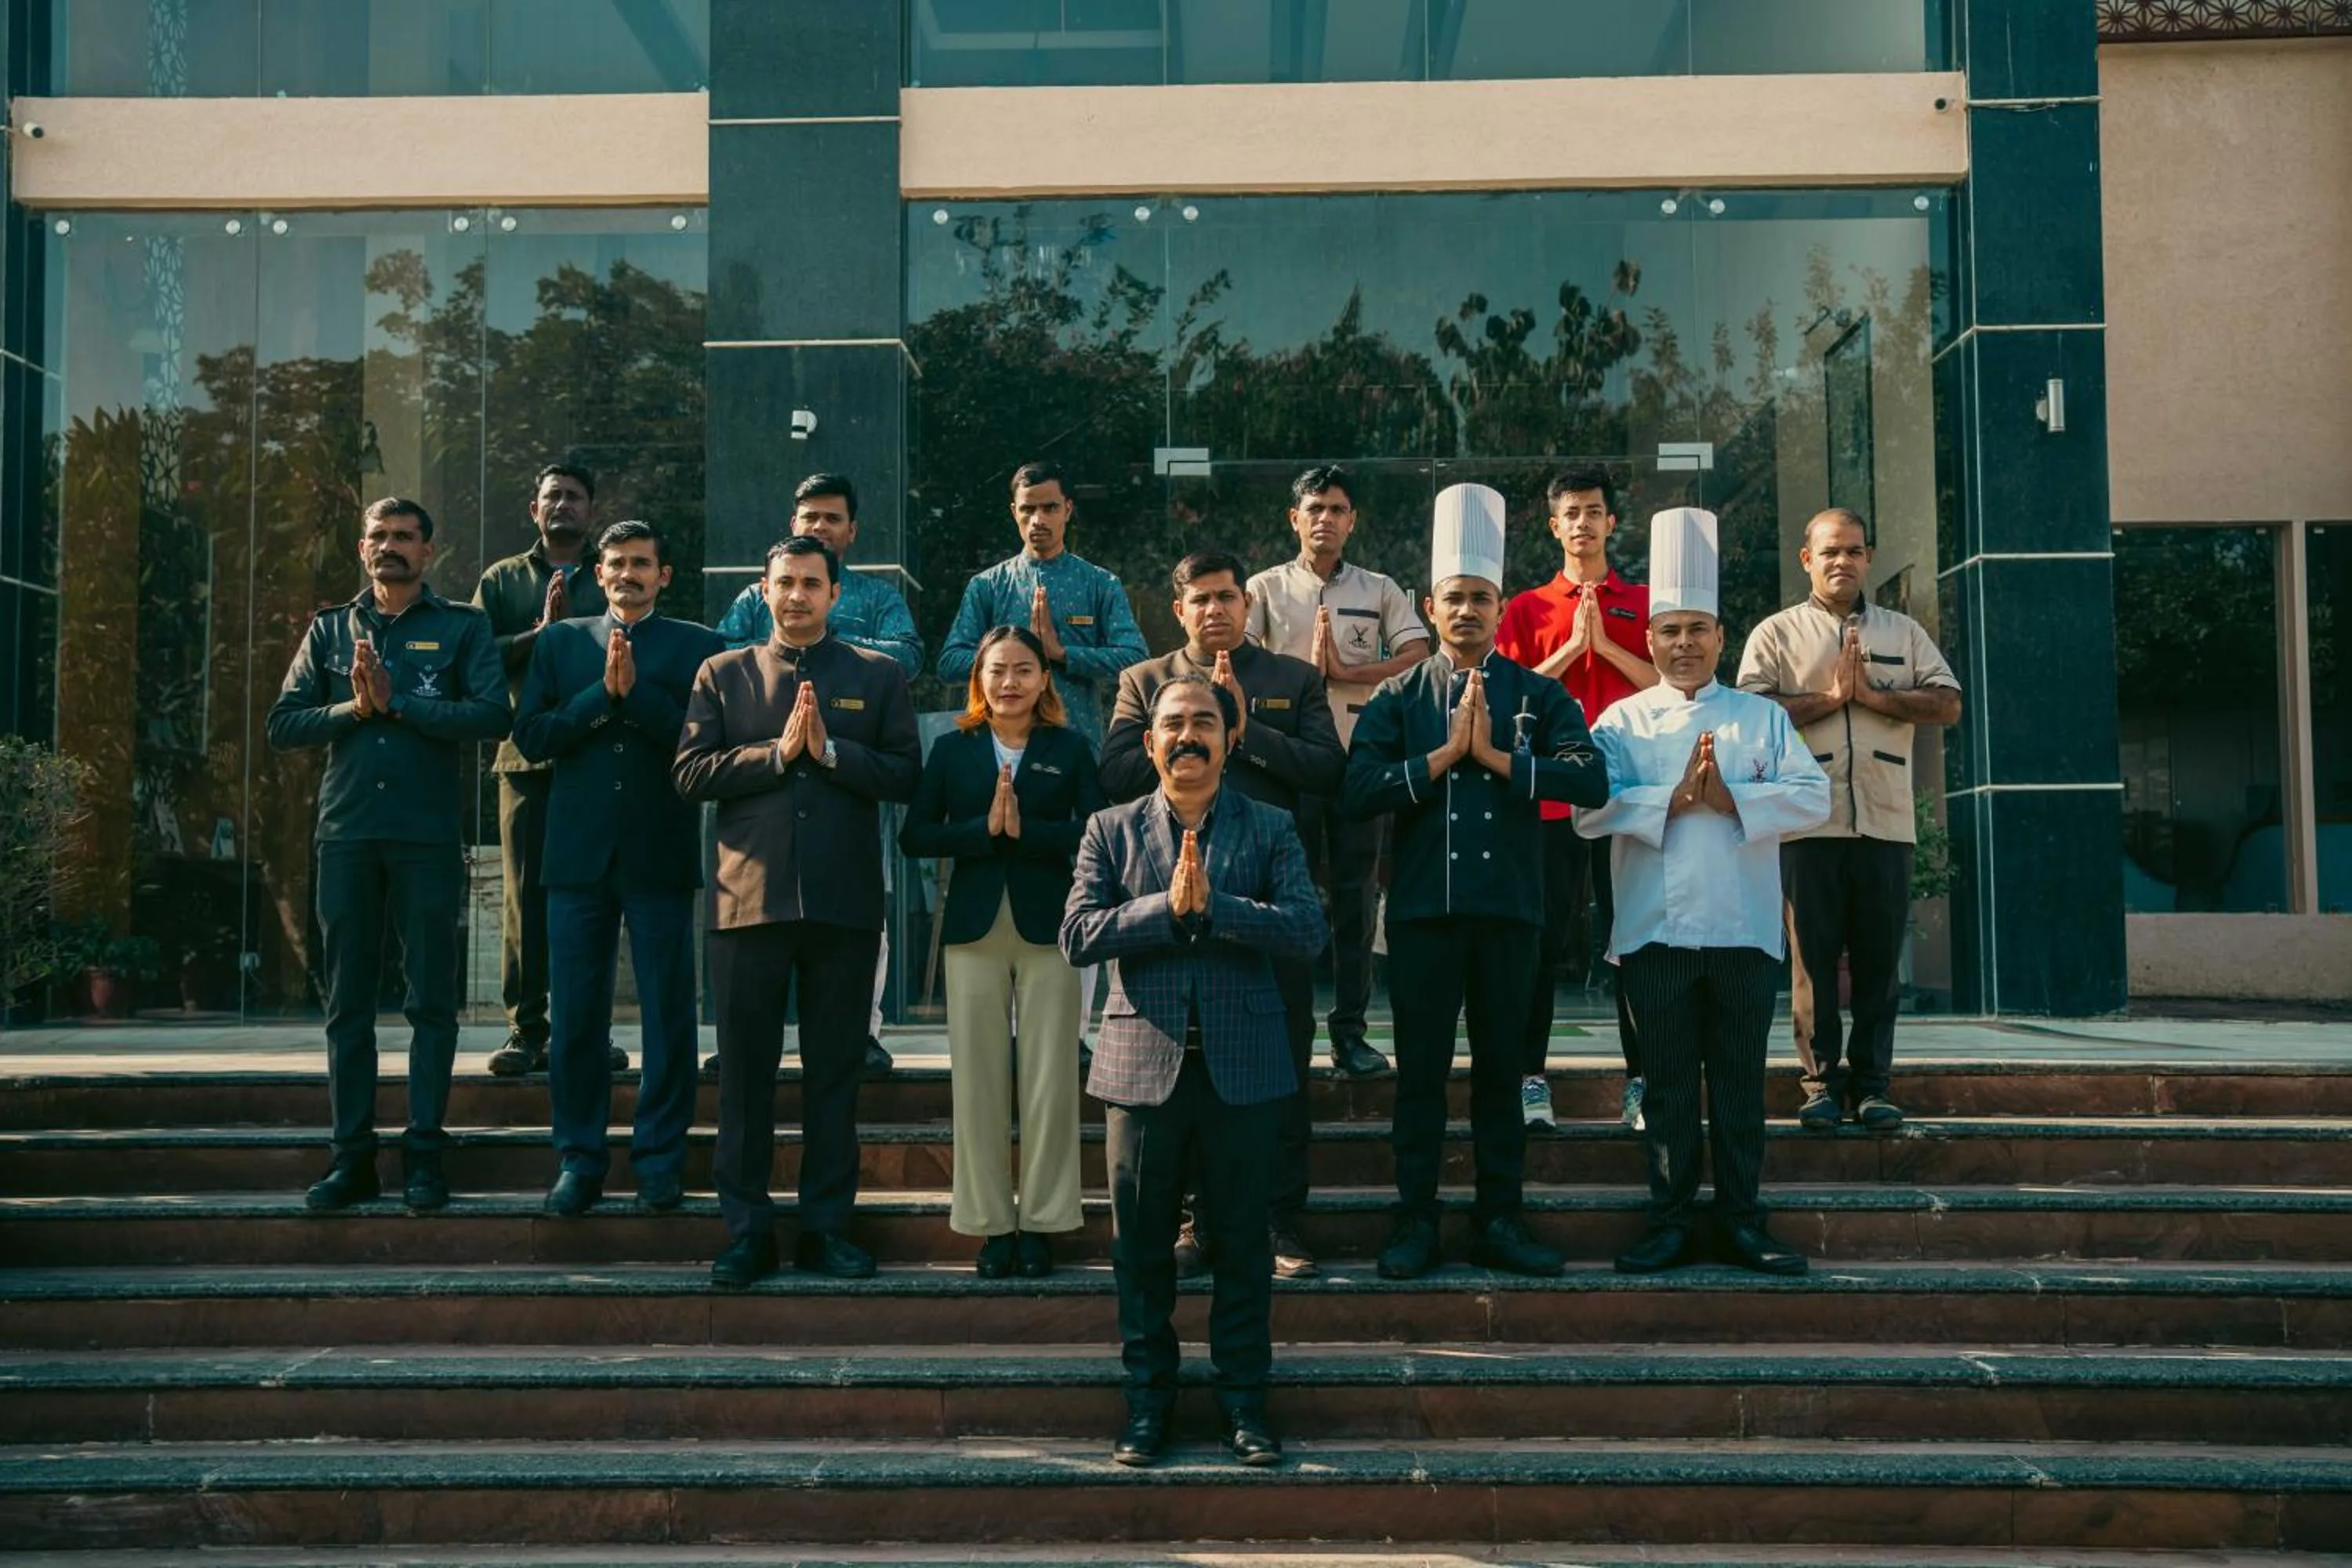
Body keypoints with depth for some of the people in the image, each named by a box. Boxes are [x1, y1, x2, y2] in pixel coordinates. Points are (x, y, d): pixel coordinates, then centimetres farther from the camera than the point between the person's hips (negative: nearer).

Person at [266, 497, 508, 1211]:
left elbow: (491, 715, -9)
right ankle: (352, 1156, 10)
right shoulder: (330, 629, 15)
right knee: (348, 1002, 4)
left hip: (428, 836, -3)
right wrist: (354, 706, -7)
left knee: (432, 1000, -1)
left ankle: (424, 1154, 5)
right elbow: (283, 725, 8)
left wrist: (398, 702, -12)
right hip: (346, 832, 3)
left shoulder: (462, 626, 6)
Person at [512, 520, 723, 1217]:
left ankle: (660, 1158, 10)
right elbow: (530, 736, 2)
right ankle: (579, 1158, 13)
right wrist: (602, 693, -8)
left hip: (661, 853, -2)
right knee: (575, 1014, 4)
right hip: (579, 852, 2)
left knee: (668, 1013, 1)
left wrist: (636, 690, -14)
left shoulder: (695, 646, 6)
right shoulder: (559, 641, 14)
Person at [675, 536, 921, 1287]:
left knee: (835, 1069, 6)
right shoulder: (723, 674, 11)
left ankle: (826, 1224, 15)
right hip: (750, 896, 0)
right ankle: (745, 1228, 11)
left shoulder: (878, 676, 10)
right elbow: (690, 773, 0)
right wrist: (777, 751, -10)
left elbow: (905, 774, 0)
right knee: (744, 1068, 2)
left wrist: (830, 751, -12)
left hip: (845, 901, 0)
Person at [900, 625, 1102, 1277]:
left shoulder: (1070, 748, 6)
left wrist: (1023, 829, -16)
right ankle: (990, 1223, 11)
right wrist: (984, 828, -13)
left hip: (1048, 926, -1)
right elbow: (914, 836, 0)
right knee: (978, 1081, 2)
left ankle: (1041, 1222, 10)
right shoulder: (952, 749, 9)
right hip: (975, 928, 1)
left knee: (1050, 1081, 0)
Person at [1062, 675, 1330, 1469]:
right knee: (1141, 1245, 7)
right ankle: (1147, 1402, 19)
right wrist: (1166, 906, -15)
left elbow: (1308, 928, -8)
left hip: (1242, 1066, 0)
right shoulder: (1111, 830, 7)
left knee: (1243, 1242, 6)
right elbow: (1077, 935, -5)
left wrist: (1212, 906, -17)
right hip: (1142, 1062, 1)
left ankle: (1244, 1403, 18)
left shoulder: (1270, 829, 6)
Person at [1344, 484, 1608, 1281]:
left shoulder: (1540, 694, 7)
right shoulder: (1397, 698, 6)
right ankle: (1415, 1222, 12)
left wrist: (1495, 755, -12)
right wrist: (1444, 754, -11)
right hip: (1423, 908, -1)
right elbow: (1360, 794, -7)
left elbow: (1591, 781, -8)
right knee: (1420, 1072, 4)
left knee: (1501, 1068, 8)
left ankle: (1501, 1220, 17)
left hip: (1510, 907, 1)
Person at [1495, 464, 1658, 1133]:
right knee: (1543, 938, -1)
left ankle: (1642, 1080, 7)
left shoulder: (1646, 604, 12)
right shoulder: (1525, 609, 11)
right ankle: (1531, 1078, 4)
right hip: (1550, 795, 0)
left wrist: (1606, 645, -7)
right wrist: (1571, 648, -7)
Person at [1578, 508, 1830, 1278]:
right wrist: (1675, 797, -15)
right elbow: (1591, 809, -7)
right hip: (1656, 926, -1)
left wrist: (1729, 798, -14)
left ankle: (1741, 1219, 14)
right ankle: (1671, 1220, 12)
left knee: (1740, 1078, 6)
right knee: (1668, 1080, 4)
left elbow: (1811, 797, -2)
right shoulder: (1621, 721, 7)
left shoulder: (1761, 717, 11)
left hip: (1744, 926, 1)